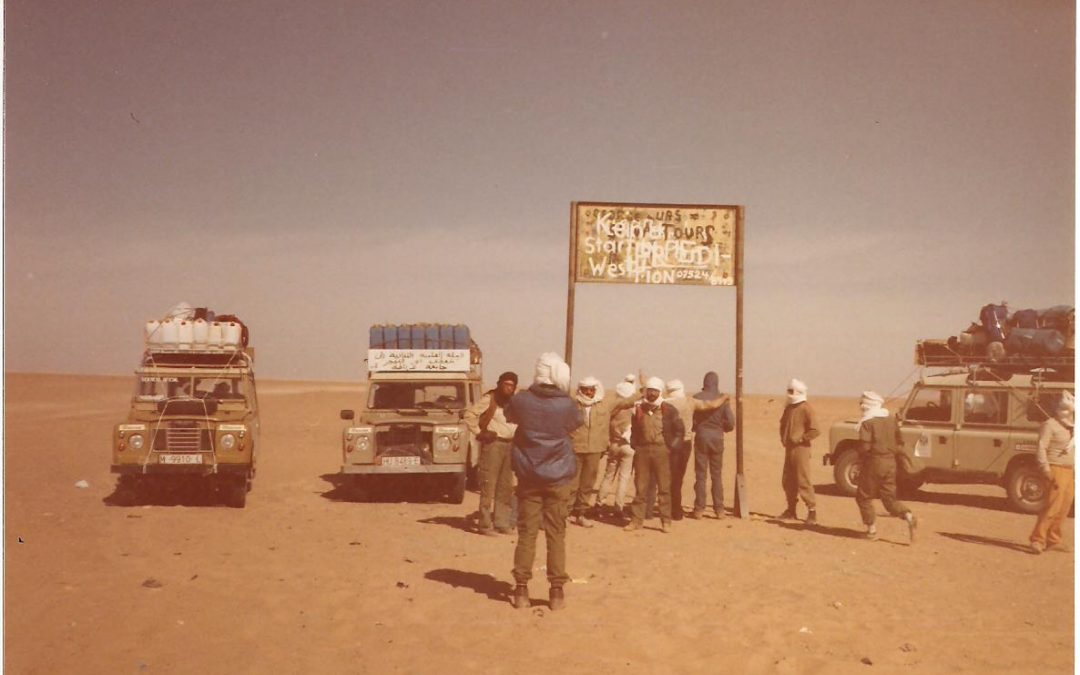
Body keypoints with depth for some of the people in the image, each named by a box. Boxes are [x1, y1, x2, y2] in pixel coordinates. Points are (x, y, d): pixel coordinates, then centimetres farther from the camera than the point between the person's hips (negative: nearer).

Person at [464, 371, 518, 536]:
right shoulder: (489, 399, -6)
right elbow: (469, 414, -10)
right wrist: (479, 432, -12)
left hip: (510, 445, 7)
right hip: (493, 444, -7)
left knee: (506, 487, 10)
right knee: (488, 486, -6)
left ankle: (502, 522, 17)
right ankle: (484, 524, -1)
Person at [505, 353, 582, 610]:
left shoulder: (521, 400, -10)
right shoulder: (566, 405, -13)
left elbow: (509, 417, 12)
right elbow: (577, 422, 9)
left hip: (528, 477, 1)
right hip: (557, 478, -1)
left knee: (526, 533, 8)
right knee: (556, 534, 7)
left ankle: (521, 590, 9)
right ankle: (557, 591, 9)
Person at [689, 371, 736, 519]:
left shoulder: (697, 398, -8)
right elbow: (731, 423, -5)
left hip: (701, 438, -1)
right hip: (717, 439, 1)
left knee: (700, 475, 5)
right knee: (717, 475, 10)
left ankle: (699, 508, 5)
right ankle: (719, 509, 10)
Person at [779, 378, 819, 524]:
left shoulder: (805, 408, -12)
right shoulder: (788, 408, 12)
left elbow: (815, 430, -17)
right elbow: (783, 424, 26)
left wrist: (800, 439, -14)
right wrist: (783, 438, 13)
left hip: (800, 449, -8)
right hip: (789, 449, 8)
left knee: (803, 481, -8)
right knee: (788, 481, 10)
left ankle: (812, 511, -2)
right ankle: (791, 510, 19)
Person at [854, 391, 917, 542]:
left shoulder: (867, 422, -12)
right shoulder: (891, 419, 9)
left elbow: (865, 446, -19)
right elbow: (899, 444, 12)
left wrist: (861, 460, -2)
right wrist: (891, 453, 15)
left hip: (873, 463, -6)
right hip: (890, 463, 6)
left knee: (863, 496, 10)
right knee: (889, 497, 12)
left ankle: (871, 529, 10)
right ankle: (909, 516, -12)